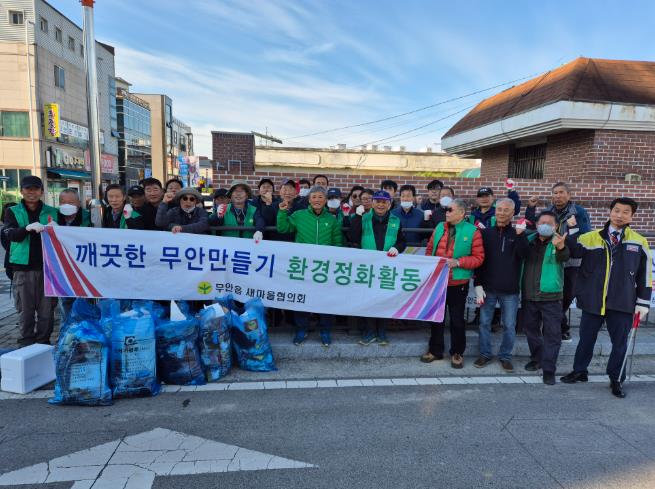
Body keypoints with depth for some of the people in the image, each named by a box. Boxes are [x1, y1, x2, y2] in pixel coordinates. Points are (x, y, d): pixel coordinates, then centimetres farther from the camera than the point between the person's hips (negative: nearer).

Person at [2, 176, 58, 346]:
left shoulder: (52, 212, 9)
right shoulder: (13, 211, 7)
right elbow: (10, 234, -8)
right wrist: (28, 227, -28)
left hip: (47, 266, 1)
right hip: (23, 267, 0)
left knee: (47, 308, 3)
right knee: (25, 309, 4)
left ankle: (43, 342, 15)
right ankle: (26, 343, 16)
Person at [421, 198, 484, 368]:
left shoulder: (472, 231, -8)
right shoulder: (440, 227, 5)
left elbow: (479, 257, -9)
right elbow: (430, 248, 13)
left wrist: (458, 262, -21)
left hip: (458, 283, -4)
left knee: (457, 319, 9)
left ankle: (457, 353, 26)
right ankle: (435, 350, 28)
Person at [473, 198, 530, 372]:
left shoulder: (518, 233, 3)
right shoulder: (486, 233, 3)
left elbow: (524, 255, -11)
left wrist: (520, 235, -21)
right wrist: (478, 285, -4)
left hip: (510, 290, 0)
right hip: (488, 288, 1)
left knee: (509, 326, 7)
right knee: (484, 322, 8)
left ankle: (505, 356, 23)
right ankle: (485, 354, 23)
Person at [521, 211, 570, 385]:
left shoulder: (558, 242, -8)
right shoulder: (528, 240, 5)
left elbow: (565, 256, -31)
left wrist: (560, 247, -52)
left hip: (550, 296, -4)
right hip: (528, 295, 4)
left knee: (552, 333, -2)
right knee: (531, 328, 18)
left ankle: (549, 369, 6)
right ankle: (537, 358, 36)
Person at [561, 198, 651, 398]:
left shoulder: (639, 242, 1)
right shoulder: (591, 237, -1)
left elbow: (645, 274, 5)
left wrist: (643, 302, 3)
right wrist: (571, 230, -16)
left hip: (622, 304, 0)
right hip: (592, 300, 0)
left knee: (620, 343, 11)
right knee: (586, 338, 14)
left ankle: (616, 379, 30)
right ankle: (579, 371, 32)